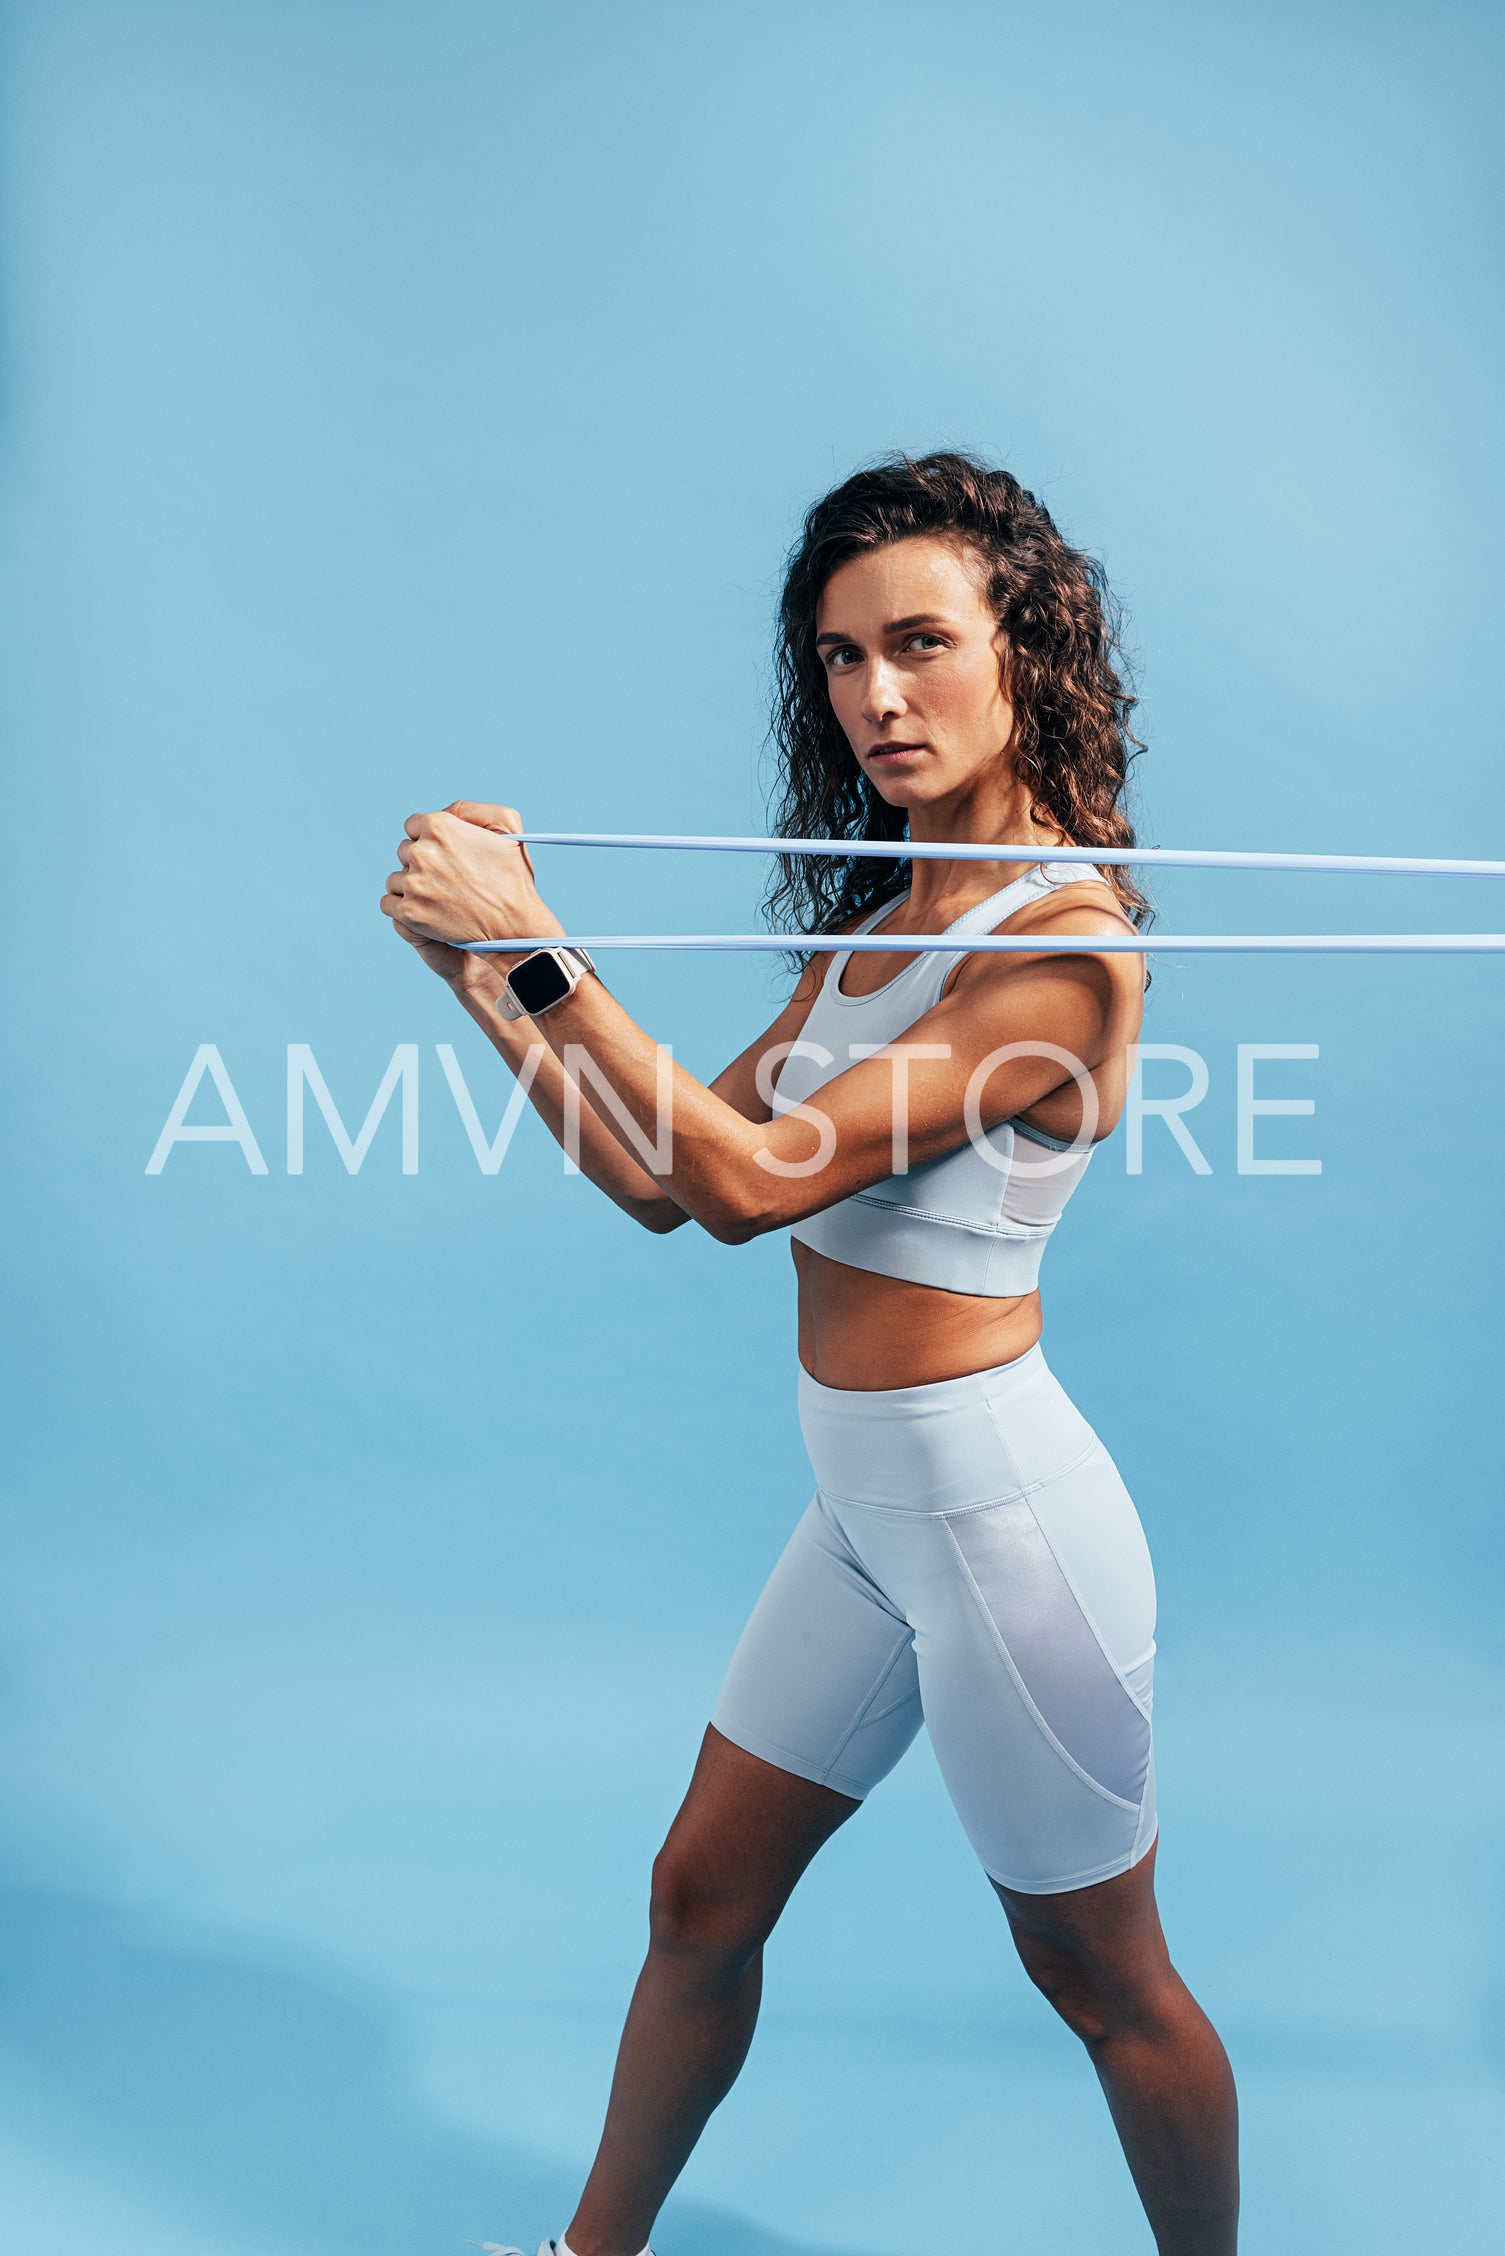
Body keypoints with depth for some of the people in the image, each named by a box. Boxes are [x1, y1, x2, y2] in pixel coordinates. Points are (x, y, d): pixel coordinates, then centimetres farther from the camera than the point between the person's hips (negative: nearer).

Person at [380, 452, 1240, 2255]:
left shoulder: (1063, 936, -19)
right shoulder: (880, 917, 7)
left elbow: (759, 1175, -26)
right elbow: (663, 1181, 5)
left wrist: (537, 948, -26)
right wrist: (482, 977, -3)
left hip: (997, 1514, -8)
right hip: (867, 1504, 8)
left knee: (1104, 1982, 13)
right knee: (701, 1897, 20)